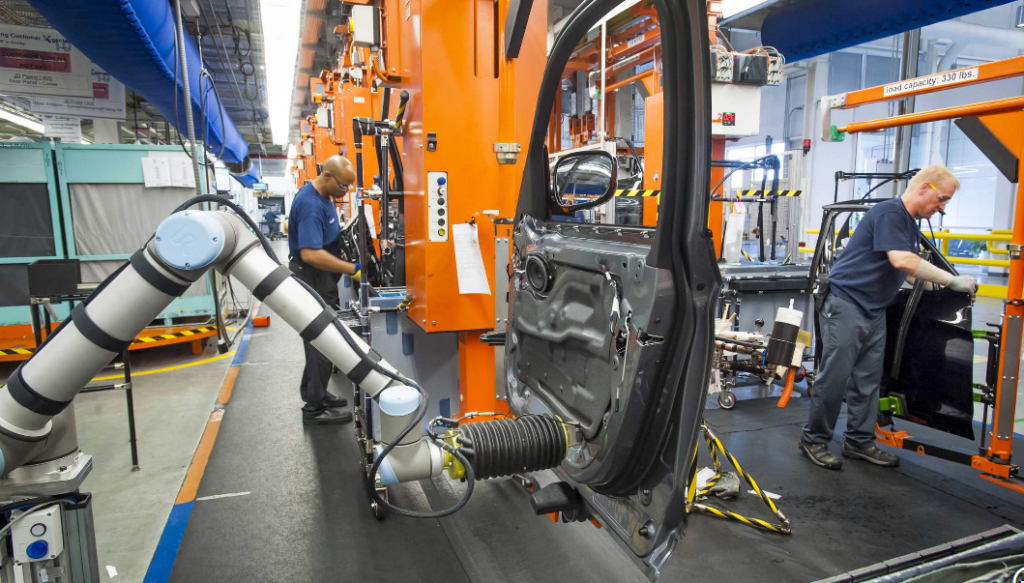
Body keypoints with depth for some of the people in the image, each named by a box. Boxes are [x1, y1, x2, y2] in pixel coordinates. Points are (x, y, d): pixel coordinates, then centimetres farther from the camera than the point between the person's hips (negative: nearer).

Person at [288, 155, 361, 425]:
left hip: (322, 278, 10)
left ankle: (315, 393, 31)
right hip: (313, 278, -10)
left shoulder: (322, 195, 7)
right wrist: (353, 269, -30)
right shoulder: (310, 204, -24)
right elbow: (311, 254, -34)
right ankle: (315, 408, 6)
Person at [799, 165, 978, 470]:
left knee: (868, 379, 11)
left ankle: (859, 442, 21)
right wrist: (952, 280, -18)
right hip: (845, 304, -10)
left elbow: (907, 271, 24)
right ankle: (814, 440, 6)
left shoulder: (911, 226, 17)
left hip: (874, 310, 10)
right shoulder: (888, 213, -14)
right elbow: (901, 261, -24)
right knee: (835, 376, -6)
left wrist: (936, 286, 12)